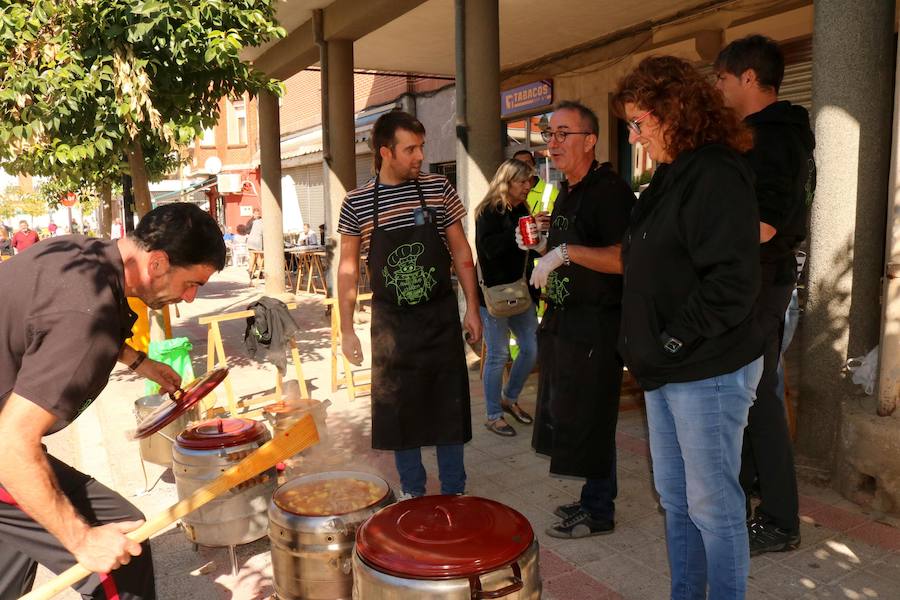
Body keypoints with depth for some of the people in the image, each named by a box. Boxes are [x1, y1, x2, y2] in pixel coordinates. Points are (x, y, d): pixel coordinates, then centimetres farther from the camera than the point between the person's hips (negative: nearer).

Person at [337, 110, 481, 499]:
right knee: (399, 411, 10)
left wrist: (472, 309, 1)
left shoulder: (438, 189, -2)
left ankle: (453, 493, 25)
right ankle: (412, 493, 29)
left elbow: (461, 251, 4)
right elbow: (348, 267, 1)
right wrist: (347, 330, -1)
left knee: (449, 407, 8)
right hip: (391, 324, 0)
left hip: (441, 318, 1)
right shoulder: (357, 203, -4)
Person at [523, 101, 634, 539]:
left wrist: (565, 251, -29)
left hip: (595, 325, -10)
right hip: (562, 320, 10)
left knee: (588, 419, -1)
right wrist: (540, 247, 12)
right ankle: (592, 500, 31)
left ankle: (599, 512, 16)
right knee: (565, 415, 16)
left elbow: (624, 259, -25)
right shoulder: (567, 192, 16)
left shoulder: (610, 190, -14)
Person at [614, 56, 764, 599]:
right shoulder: (671, 176, 13)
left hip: (708, 372, -9)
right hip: (667, 370, 9)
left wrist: (675, 340, -17)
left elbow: (733, 282, -24)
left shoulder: (717, 176, -16)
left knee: (712, 503, 5)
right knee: (674, 495, 18)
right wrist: (646, 344, 11)